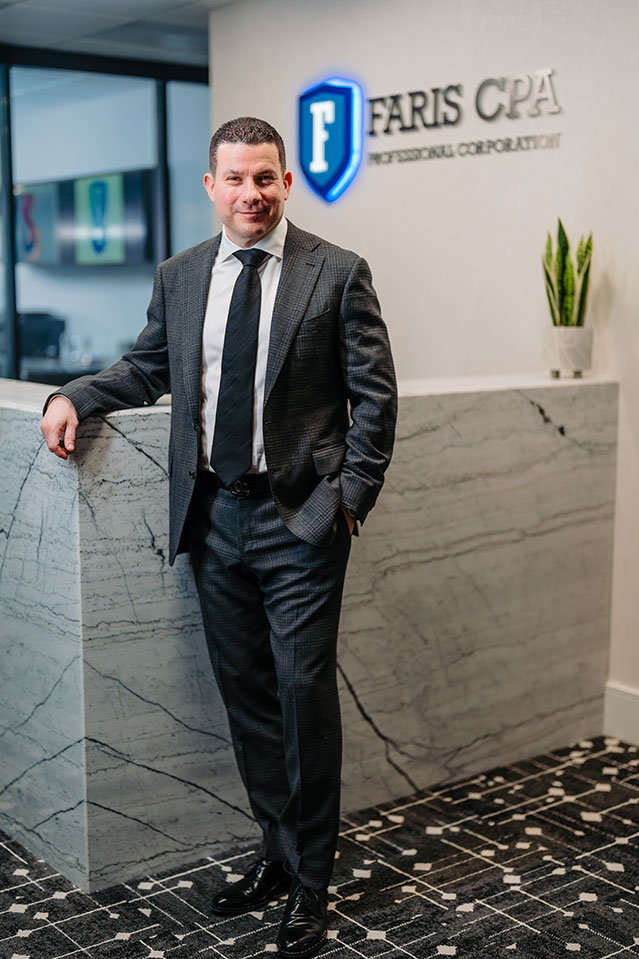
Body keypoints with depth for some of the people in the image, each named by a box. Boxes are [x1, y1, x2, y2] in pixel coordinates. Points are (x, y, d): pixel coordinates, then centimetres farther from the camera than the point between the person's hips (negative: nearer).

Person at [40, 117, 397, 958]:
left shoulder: (337, 274, -3)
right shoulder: (178, 278, 9)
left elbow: (375, 395, -2)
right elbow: (146, 368, 19)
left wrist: (353, 496, -9)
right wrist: (73, 396, 1)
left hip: (300, 520, -4)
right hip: (215, 516, 4)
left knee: (304, 688, -1)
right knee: (245, 692, 12)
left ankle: (312, 882, 15)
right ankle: (277, 855, 29)